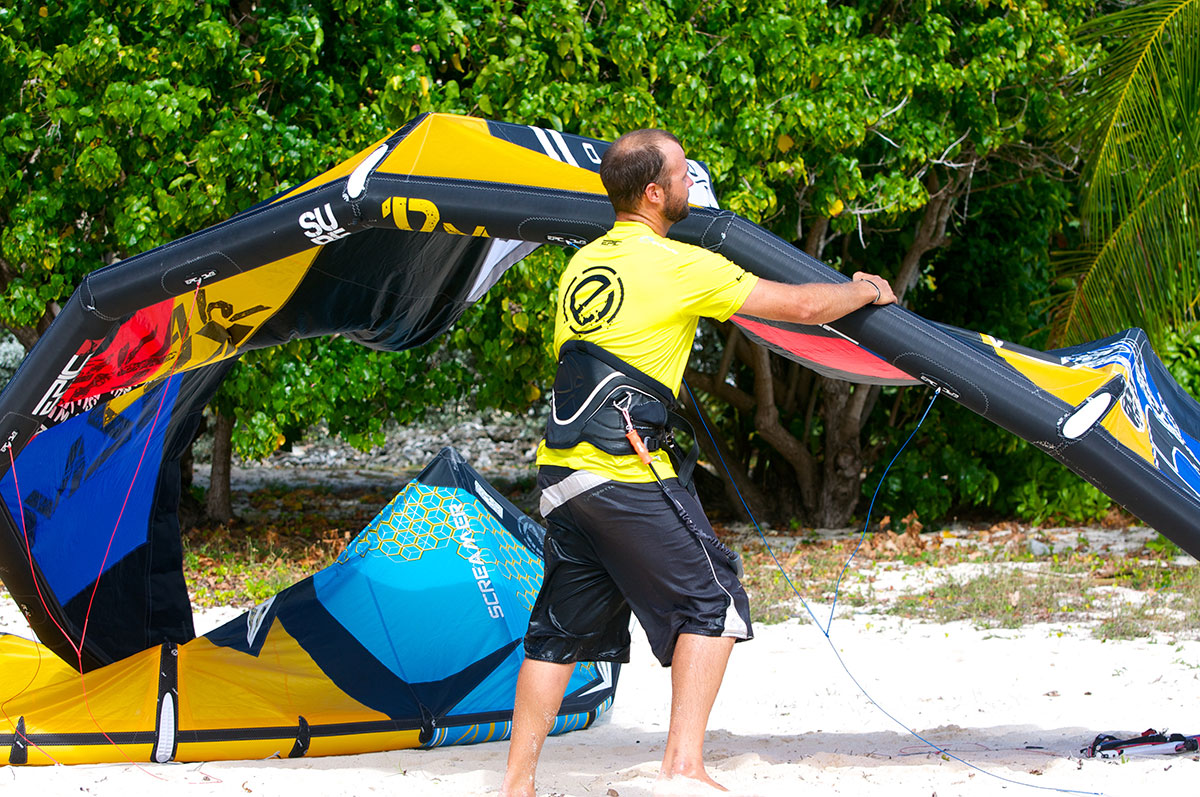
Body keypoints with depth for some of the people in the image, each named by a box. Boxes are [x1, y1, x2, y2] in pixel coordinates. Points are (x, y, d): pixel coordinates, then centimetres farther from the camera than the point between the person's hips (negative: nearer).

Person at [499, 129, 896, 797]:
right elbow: (805, 306, -3)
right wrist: (865, 292, 16)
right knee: (711, 599, 3)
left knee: (562, 627, 13)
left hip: (560, 468, 7)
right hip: (630, 474, -7)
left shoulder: (581, 264, 13)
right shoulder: (681, 266, -8)